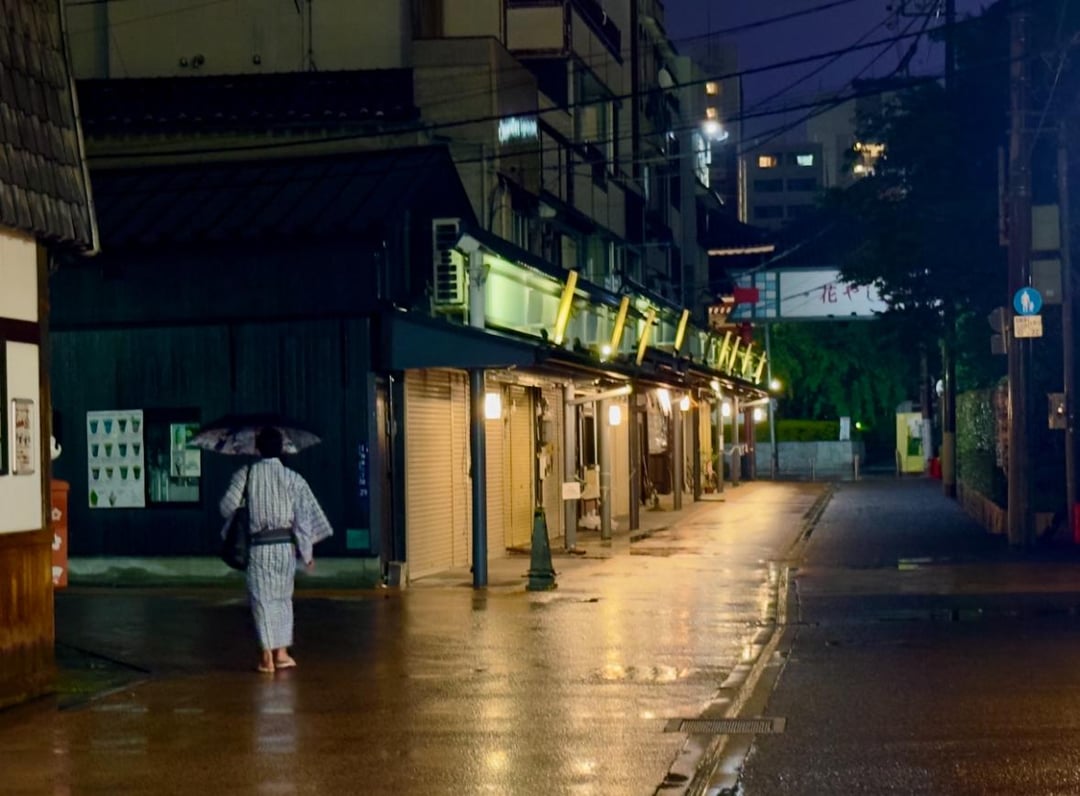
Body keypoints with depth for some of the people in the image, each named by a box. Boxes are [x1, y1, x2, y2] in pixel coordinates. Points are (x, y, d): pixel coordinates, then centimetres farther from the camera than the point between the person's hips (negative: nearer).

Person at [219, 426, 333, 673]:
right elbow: (305, 516, -2)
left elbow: (227, 507, -4)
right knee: (283, 597, 16)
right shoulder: (294, 479, -3)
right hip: (286, 545, 2)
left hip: (258, 546, -2)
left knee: (262, 599, 4)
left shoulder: (245, 475, -6)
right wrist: (307, 551, 6)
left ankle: (268, 657, 0)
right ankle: (282, 652, 17)